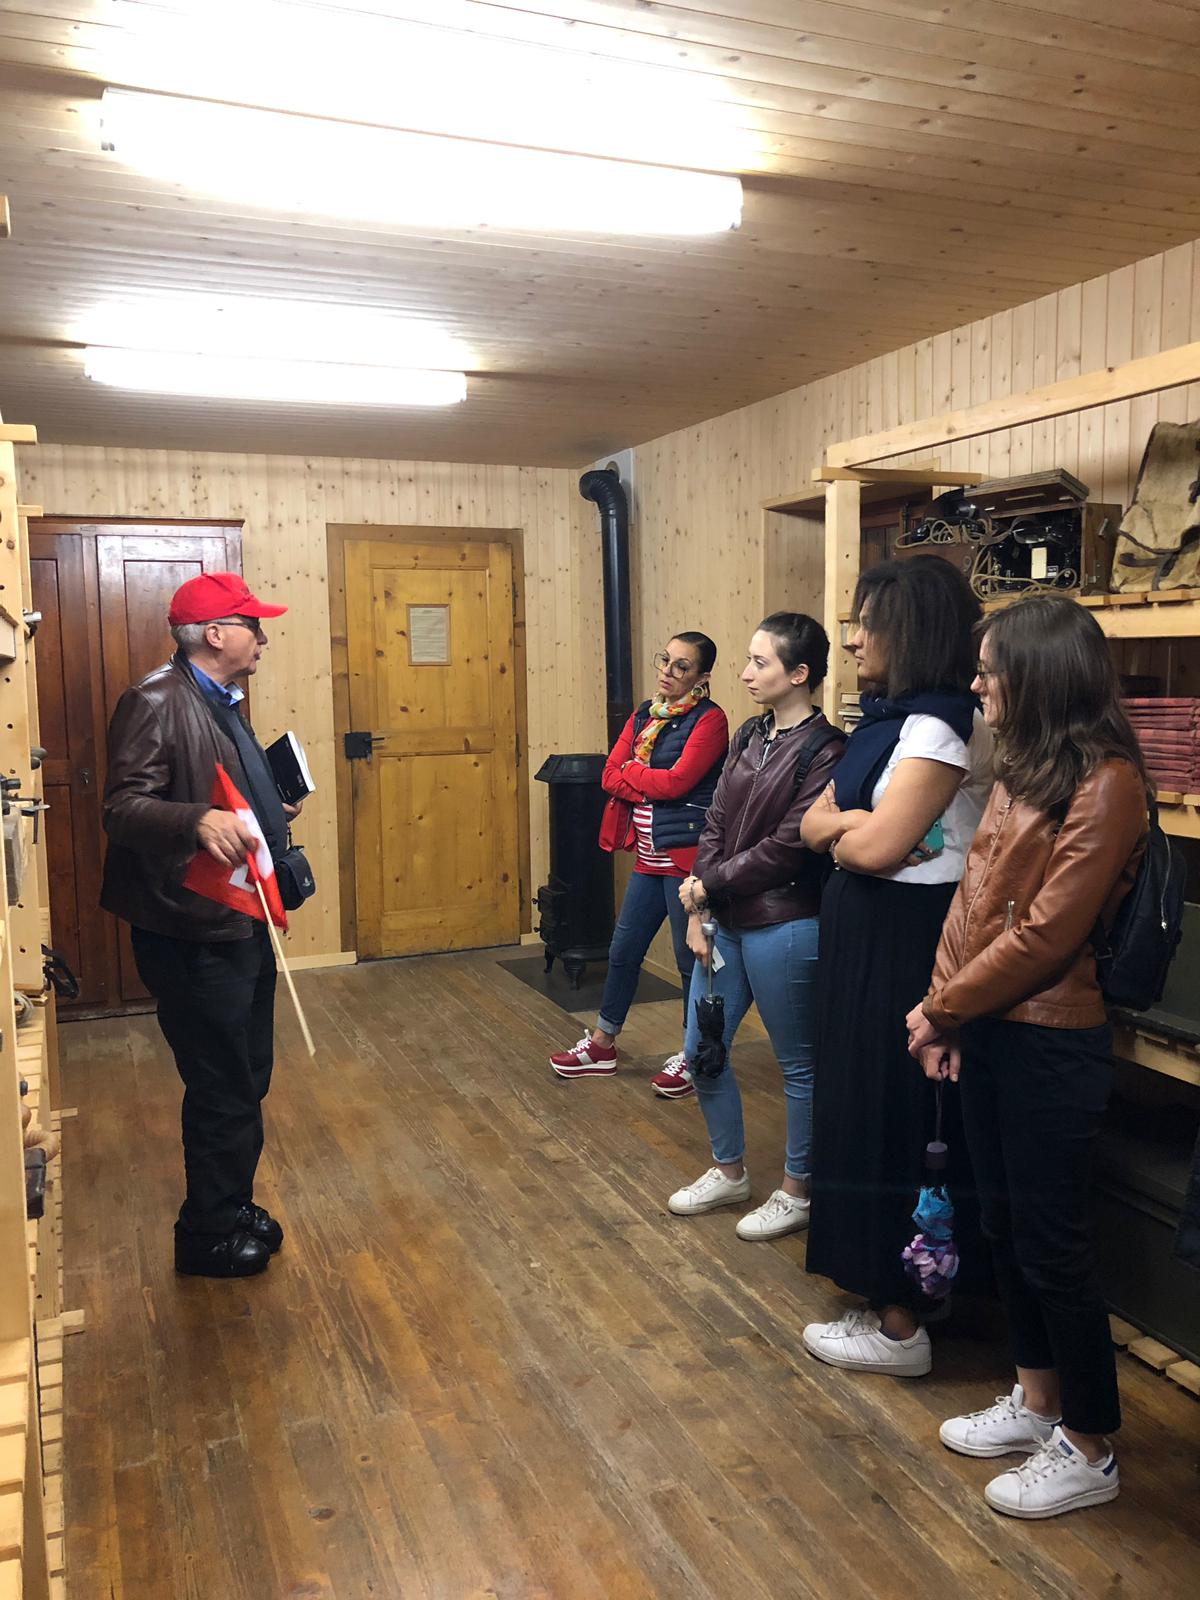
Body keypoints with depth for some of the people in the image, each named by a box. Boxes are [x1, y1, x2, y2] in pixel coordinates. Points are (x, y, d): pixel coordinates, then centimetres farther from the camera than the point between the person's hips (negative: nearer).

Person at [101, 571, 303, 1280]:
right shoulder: (157, 702, -17)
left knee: (246, 1082, 19)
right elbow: (124, 809, -26)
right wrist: (199, 820, -42)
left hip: (241, 924, 10)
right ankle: (207, 1235, 21)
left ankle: (235, 1207, 37)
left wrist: (274, 812, 22)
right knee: (223, 1090, 2)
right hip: (196, 935, -10)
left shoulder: (223, 704, 14)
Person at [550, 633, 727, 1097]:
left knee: (691, 958, 5)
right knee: (623, 951, 16)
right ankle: (602, 1045, 31)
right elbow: (611, 775, 4)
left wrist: (632, 771, -6)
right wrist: (653, 785, -13)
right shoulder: (645, 715, 12)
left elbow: (677, 781, -21)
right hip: (649, 858, 8)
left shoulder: (709, 720, -11)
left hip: (686, 857, -7)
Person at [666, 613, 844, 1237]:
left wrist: (707, 886, -10)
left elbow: (788, 847, -19)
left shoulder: (824, 751, -15)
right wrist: (698, 912, -2)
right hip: (726, 921, 8)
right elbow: (716, 826, 7)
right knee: (701, 1051, 15)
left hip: (783, 928, -8)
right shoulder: (750, 736, 9)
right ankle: (728, 1171, 36)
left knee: (797, 1064, 10)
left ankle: (796, 1191, 28)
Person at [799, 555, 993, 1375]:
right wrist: (852, 822, -10)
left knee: (894, 1119, 1)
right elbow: (816, 822, 10)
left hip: (908, 946, -9)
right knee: (866, 1111, 17)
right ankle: (887, 1297, 33)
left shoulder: (940, 724, -18)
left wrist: (841, 834, -4)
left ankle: (900, 1327, 17)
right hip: (865, 940, 9)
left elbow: (877, 847, -25)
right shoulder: (887, 718, 11)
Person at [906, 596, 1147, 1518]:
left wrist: (943, 1007, -11)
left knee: (1052, 1241, 5)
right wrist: (945, 1007, -1)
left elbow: (1045, 934, -21)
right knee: (1005, 1223, 18)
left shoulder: (1105, 783, -18)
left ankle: (1089, 1451, 26)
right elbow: (975, 896, 8)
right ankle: (1038, 1402, 38)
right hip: (988, 1029, 8)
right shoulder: (1023, 773, 9)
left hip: (1050, 1043, -8)